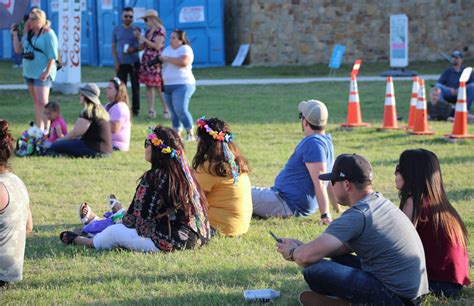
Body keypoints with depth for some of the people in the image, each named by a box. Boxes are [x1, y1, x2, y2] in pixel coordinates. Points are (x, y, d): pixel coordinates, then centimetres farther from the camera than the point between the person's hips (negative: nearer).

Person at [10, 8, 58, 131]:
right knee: (36, 102, 11)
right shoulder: (29, 34, 13)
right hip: (29, 72, 8)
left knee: (42, 102, -13)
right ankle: (39, 130, 16)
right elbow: (18, 50, 16)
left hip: (42, 73, -8)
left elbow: (52, 56, -15)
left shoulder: (48, 34, -11)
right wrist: (15, 35, 6)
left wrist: (47, 72, -22)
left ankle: (46, 130, -12)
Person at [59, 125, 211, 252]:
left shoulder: (152, 179, -17)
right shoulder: (185, 173, 6)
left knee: (113, 232, 10)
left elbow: (141, 217, -11)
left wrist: (124, 221, 13)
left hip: (166, 242, -8)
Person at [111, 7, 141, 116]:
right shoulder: (117, 30, 6)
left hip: (134, 62, -1)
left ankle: (135, 109, 6)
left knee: (135, 87, 1)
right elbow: (113, 47, 8)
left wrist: (135, 49, -16)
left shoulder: (136, 30, 4)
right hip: (121, 63, 1)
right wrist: (116, 61, -3)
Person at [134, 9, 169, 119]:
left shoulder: (160, 30, -8)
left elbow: (157, 46, -16)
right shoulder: (148, 31, 15)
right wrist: (138, 37, 5)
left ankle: (166, 111, -5)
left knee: (158, 87, -10)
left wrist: (144, 39, -11)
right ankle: (151, 111, 7)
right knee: (148, 86, 5)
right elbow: (142, 47, 19)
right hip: (146, 60, 8)